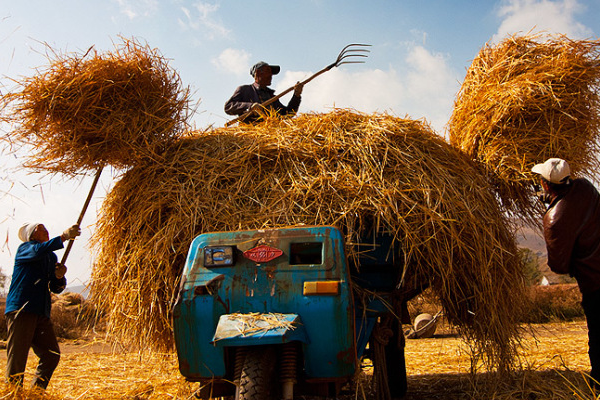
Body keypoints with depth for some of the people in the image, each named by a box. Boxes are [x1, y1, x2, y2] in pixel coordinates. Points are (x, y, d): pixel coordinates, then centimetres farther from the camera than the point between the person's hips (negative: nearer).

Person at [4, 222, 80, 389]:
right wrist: (64, 236, -30)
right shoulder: (24, 249, 2)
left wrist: (59, 277, -4)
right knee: (17, 358, -5)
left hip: (42, 313, 7)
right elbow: (38, 251, -24)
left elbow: (56, 289, 18)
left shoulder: (51, 257, 21)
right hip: (21, 310, -7)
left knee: (52, 355, 3)